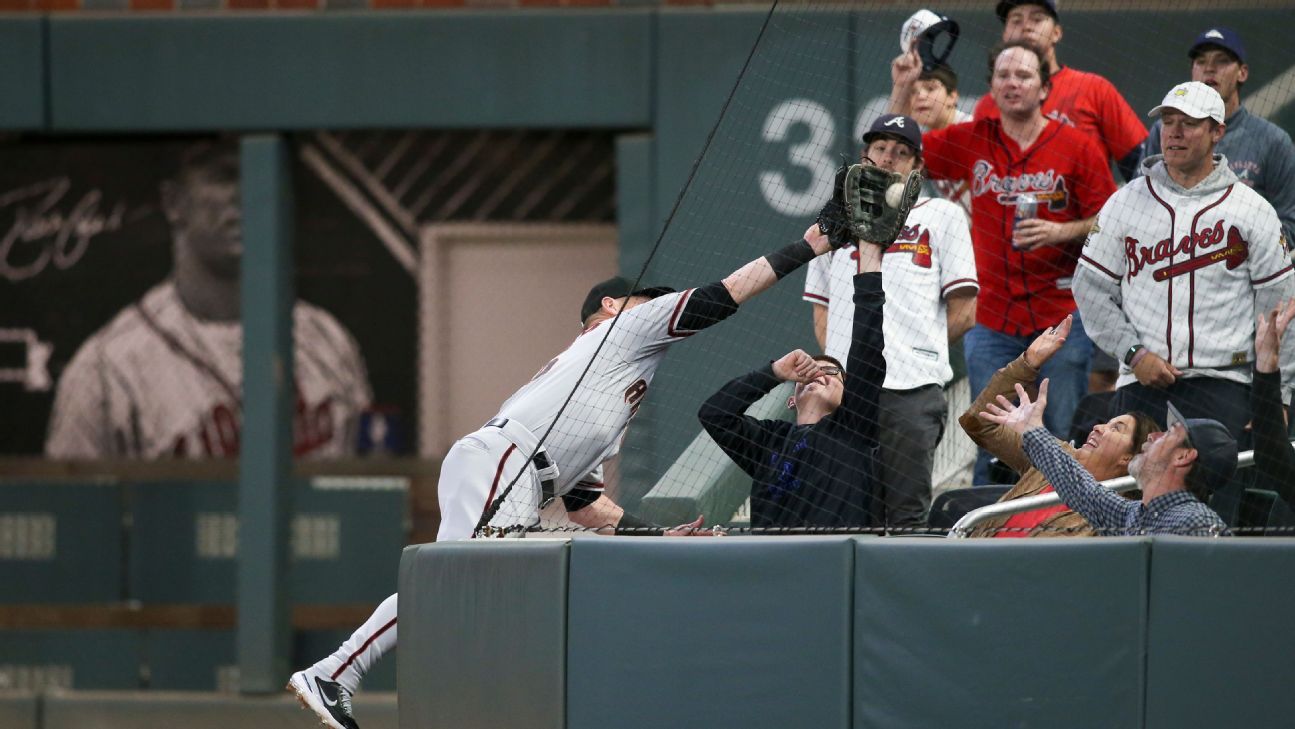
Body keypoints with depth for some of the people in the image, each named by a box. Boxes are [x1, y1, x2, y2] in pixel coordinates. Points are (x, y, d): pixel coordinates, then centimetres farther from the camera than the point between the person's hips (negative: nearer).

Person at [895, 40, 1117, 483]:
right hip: (992, 321, 3)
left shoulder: (1076, 147, -1)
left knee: (1065, 441, 0)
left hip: (1061, 317, -3)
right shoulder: (970, 142, 7)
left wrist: (1060, 232, -16)